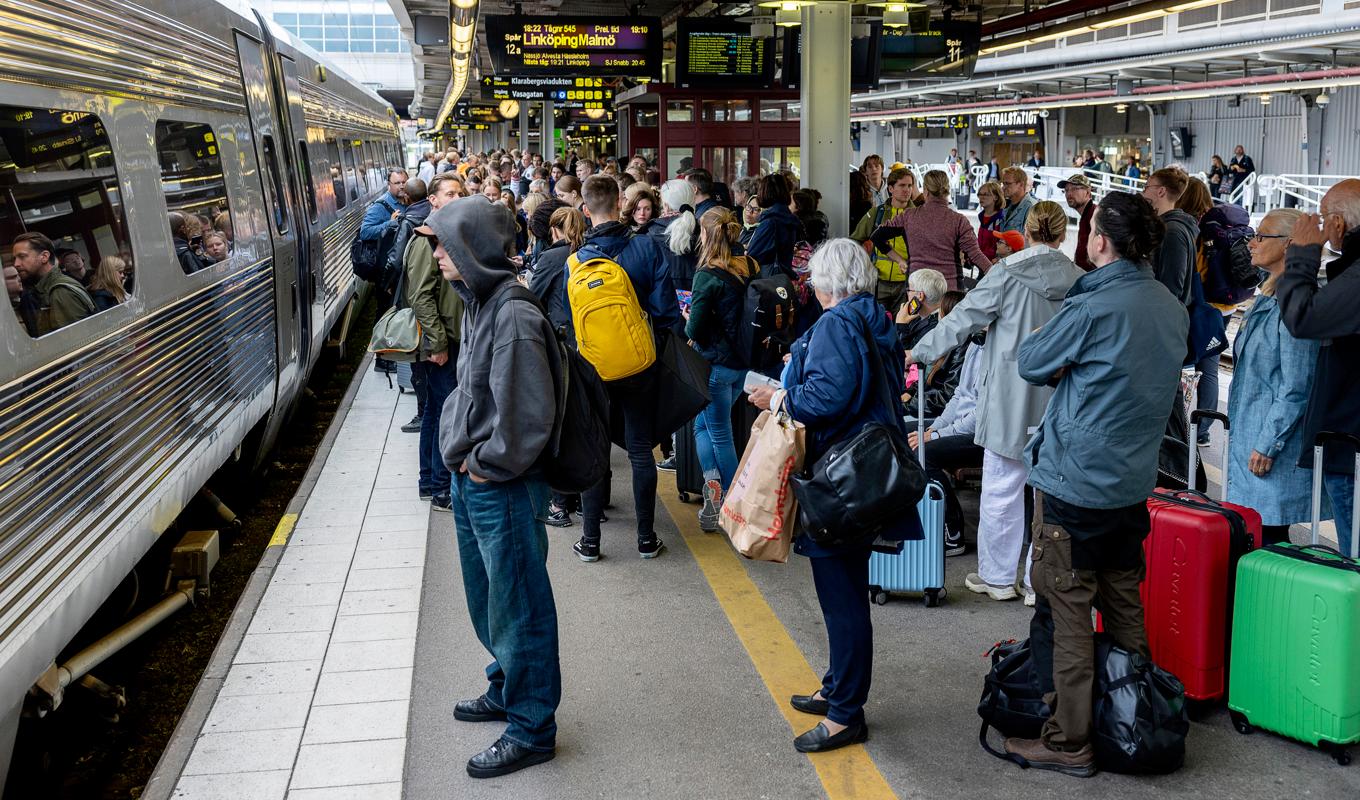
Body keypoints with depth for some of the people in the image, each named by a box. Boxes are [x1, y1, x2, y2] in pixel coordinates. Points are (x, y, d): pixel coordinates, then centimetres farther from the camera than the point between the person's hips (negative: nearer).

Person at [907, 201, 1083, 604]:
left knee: (1002, 489, 8)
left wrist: (918, 353, 2)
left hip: (1011, 400, -3)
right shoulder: (1078, 280, 1)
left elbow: (963, 319, -7)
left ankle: (998, 577, 18)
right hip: (1059, 404, 4)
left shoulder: (1007, 273, -9)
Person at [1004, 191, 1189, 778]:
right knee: (1124, 606, 18)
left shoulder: (1093, 308, -20)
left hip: (1075, 482, -8)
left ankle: (1069, 741, 7)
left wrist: (1037, 339, 11)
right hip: (1134, 481, 8)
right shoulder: (1173, 310, 5)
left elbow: (1031, 364, -8)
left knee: (1066, 608, 0)